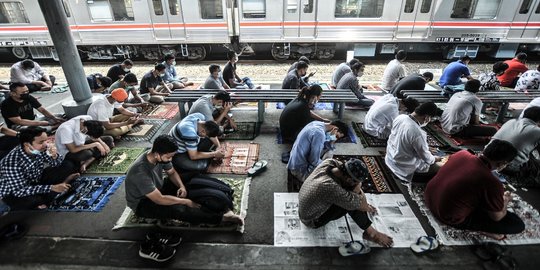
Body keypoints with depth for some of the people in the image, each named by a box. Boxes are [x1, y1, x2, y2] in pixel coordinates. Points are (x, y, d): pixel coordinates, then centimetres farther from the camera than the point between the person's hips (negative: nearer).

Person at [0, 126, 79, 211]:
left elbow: (57, 164, -3)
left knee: (69, 166, -6)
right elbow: (19, 190, -31)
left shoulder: (40, 149, -19)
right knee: (32, 201, -37)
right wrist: (52, 187, -34)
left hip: (37, 180, 6)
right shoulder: (12, 162, -32)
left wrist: (54, 156, -27)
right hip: (14, 192, -5)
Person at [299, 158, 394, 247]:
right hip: (312, 221, -7)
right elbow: (362, 205, -28)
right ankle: (370, 232, 2)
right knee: (353, 203, -20)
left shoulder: (329, 162, -22)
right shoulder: (331, 188, -42)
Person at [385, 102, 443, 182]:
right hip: (404, 167, -8)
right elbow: (425, 156, -15)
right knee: (441, 166, 6)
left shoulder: (399, 117, -13)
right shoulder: (417, 133, -32)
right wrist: (435, 159, 6)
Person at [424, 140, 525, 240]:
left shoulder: (462, 153, -9)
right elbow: (497, 217, -7)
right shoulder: (492, 183, -26)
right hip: (449, 218, -7)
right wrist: (505, 200, 13)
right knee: (518, 224, 0)